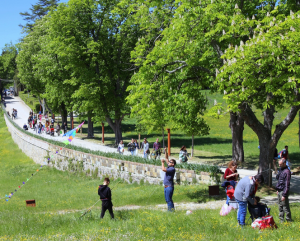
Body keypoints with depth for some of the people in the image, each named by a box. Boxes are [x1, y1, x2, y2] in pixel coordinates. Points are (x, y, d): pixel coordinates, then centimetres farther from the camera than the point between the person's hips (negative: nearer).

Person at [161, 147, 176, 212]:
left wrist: (162, 162, -15)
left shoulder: (172, 169, -16)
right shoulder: (169, 167, 9)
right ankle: (170, 209, 20)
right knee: (167, 199, 13)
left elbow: (163, 169, -27)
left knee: (169, 199, -7)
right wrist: (165, 151, 5)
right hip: (166, 186, 9)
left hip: (169, 186, -9)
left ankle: (171, 210, -2)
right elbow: (166, 158, 14)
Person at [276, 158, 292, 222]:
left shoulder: (287, 172, -20)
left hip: (284, 191, -9)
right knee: (280, 206, 16)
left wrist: (284, 195, -21)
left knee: (285, 206, -1)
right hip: (279, 191, 9)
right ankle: (281, 219, 26)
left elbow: (287, 185, -21)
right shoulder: (281, 169, 9)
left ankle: (288, 220, 9)